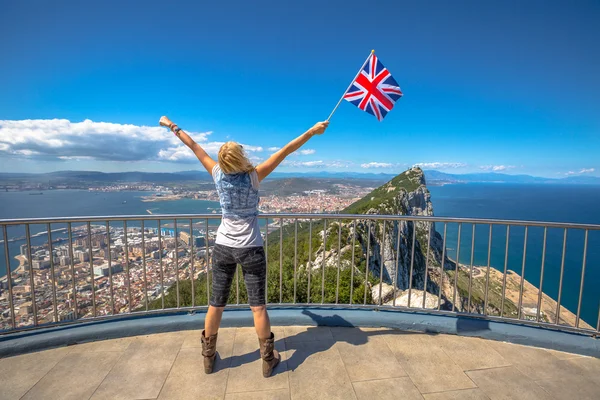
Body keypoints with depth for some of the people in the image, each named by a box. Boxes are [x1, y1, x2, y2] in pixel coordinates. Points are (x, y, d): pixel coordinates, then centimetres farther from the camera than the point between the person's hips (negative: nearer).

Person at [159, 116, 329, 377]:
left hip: (223, 247, 4)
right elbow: (285, 151, -14)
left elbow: (194, 146, 7)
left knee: (216, 303, 14)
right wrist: (312, 131, -11)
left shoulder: (218, 175, -6)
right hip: (250, 249, -3)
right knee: (257, 305, 6)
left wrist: (172, 126, 20)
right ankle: (268, 360, 22)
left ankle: (208, 357, 33)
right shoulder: (253, 177, -15)